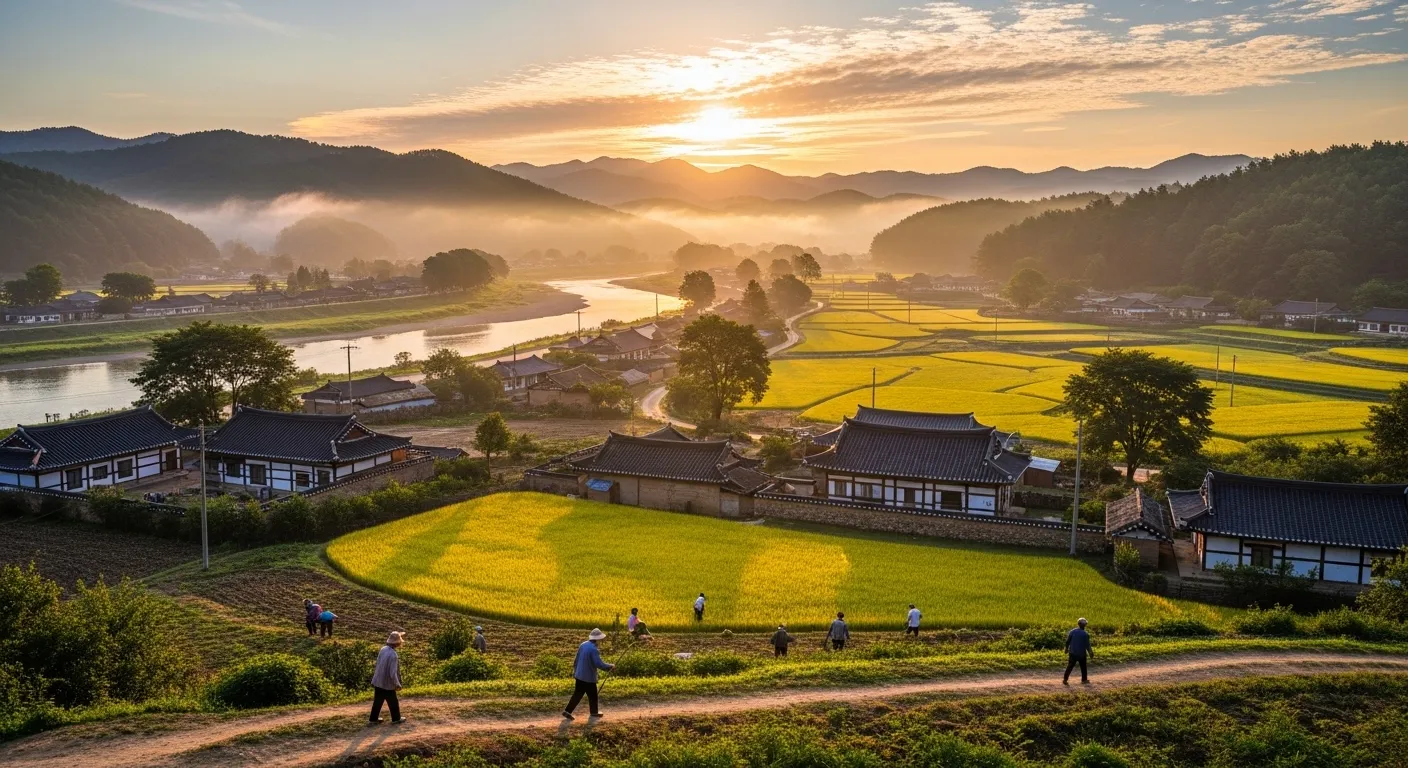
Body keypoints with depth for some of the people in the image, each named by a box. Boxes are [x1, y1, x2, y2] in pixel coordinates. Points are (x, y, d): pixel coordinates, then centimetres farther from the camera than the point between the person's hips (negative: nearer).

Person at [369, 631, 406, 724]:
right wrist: (397, 684, -15)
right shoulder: (393, 655, -28)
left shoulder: (383, 649, -6)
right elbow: (393, 673, -26)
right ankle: (396, 719, 26)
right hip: (387, 683, -7)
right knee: (393, 702, 13)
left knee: (377, 701, 19)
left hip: (378, 681, 7)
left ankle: (374, 719, 28)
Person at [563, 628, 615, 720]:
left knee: (577, 694, 14)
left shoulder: (583, 645, 2)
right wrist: (610, 666, -11)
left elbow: (576, 660, 12)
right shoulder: (593, 649, -23)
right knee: (593, 695, 13)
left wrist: (575, 671, 24)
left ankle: (567, 711, 9)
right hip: (589, 677, -7)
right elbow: (599, 664, -25)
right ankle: (594, 712, 29)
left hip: (579, 675, 7)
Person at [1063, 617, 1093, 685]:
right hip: (1082, 654, -2)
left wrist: (1066, 648, 17)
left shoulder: (1072, 632, -3)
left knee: (1070, 666, 4)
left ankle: (1065, 679, -3)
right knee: (1083, 667, 16)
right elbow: (1087, 645, -7)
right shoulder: (1085, 634, -10)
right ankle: (1084, 680, 25)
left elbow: (1067, 641, 2)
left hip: (1072, 653, 2)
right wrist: (1090, 653, 4)